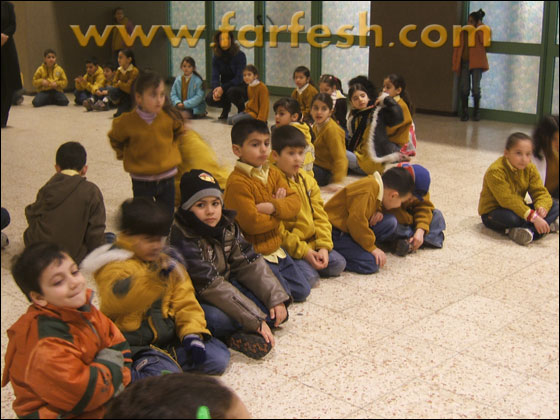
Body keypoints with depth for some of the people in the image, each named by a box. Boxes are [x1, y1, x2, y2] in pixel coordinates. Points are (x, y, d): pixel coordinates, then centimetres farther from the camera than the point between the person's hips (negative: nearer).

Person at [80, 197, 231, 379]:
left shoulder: (166, 259, 11)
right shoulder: (115, 265, -11)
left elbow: (184, 299, 10)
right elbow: (117, 298, -33)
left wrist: (192, 333, -7)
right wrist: (156, 275, -43)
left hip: (169, 337, 7)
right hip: (135, 345, -7)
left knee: (218, 358, -8)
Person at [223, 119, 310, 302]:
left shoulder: (273, 172, 5)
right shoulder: (238, 183, -22)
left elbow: (295, 203, -2)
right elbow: (252, 223, -26)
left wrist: (273, 207, -23)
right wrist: (281, 212, -11)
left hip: (275, 248, 8)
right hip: (254, 254, -8)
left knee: (302, 292, 12)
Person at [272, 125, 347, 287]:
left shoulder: (308, 181, 8)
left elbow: (320, 216, 9)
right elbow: (277, 229, -19)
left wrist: (323, 247, -4)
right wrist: (303, 251, -18)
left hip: (312, 243, 7)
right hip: (287, 247, -7)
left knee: (338, 264, -2)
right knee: (309, 277, -23)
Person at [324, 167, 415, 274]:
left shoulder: (376, 185, 8)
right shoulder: (367, 190, -23)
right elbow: (356, 220, -28)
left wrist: (377, 211, 3)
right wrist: (371, 247, -19)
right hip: (335, 233, -10)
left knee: (390, 222, -1)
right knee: (371, 263, -24)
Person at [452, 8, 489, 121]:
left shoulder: (481, 32, 6)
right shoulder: (463, 32, 10)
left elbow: (484, 41, -15)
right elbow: (457, 47, 9)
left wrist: (479, 27, -10)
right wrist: (455, 63, 1)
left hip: (476, 63, -2)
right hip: (464, 63, 2)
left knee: (475, 88, -6)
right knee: (464, 89, 1)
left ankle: (476, 113, 7)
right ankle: (464, 113, 9)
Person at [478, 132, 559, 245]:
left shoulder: (530, 169, -3)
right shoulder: (495, 171, -26)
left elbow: (540, 192, -6)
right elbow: (508, 200, -32)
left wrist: (541, 208, -30)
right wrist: (533, 217, -37)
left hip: (518, 209, 7)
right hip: (493, 213, -7)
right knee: (512, 218, -40)